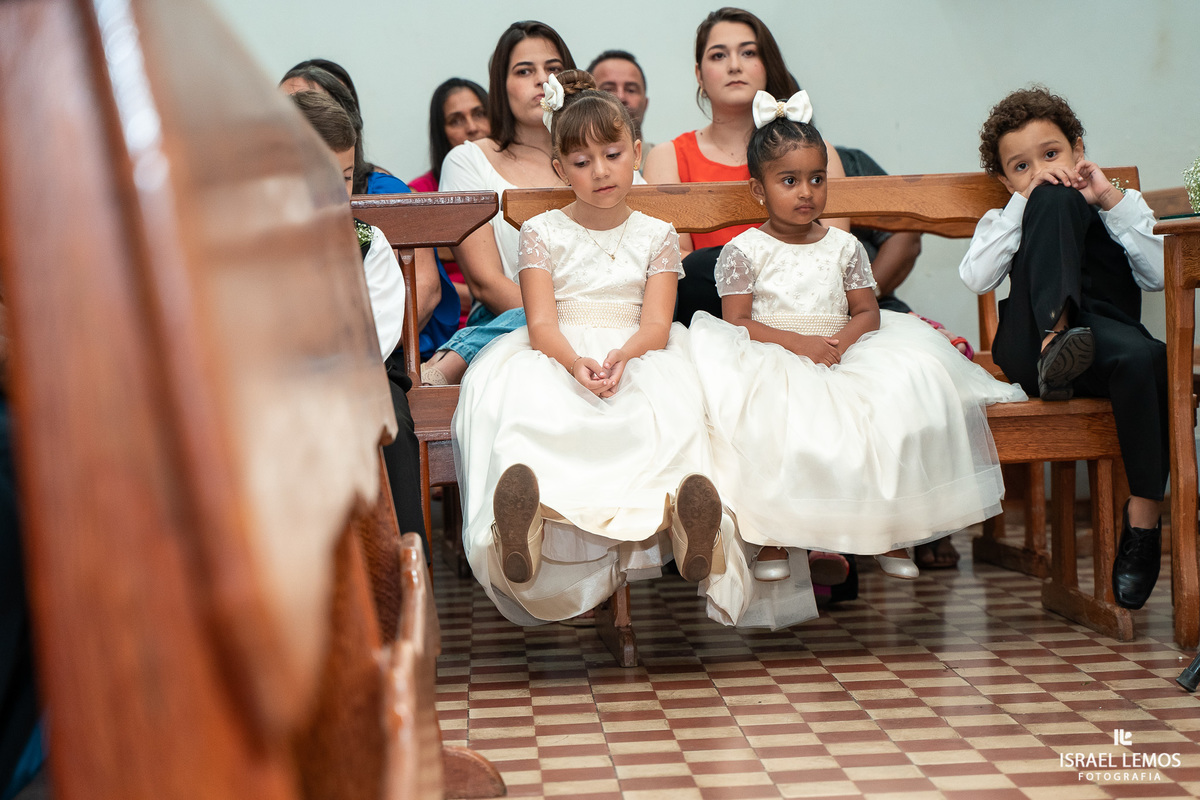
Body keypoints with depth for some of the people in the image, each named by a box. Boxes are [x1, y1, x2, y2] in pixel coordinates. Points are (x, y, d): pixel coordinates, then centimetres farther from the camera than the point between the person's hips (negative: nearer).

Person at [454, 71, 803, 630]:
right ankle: (525, 519, -68)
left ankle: (682, 508, -68)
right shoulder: (541, 233, 13)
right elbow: (541, 323, -2)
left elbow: (656, 323, 1)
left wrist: (623, 356, -25)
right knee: (527, 402, -39)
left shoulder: (657, 235, 16)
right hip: (557, 356, -1)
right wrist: (575, 362, -26)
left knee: (669, 400, -38)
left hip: (637, 357, 1)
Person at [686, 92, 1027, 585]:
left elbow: (867, 312, 8)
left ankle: (887, 528, -9)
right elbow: (737, 322, -5)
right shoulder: (743, 250, 2)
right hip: (770, 365, -3)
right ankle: (774, 536, -23)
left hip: (842, 357, 3)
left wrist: (840, 342, -14)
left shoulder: (843, 246, 11)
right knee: (770, 416, -34)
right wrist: (797, 342, -17)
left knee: (896, 399, -22)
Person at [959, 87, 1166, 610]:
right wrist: (1026, 204, -1)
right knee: (1056, 200, -15)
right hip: (1029, 347, -1)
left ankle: (1143, 519, -27)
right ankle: (1056, 335, -36)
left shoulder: (1121, 210, 25)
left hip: (1105, 344, 1)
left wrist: (1111, 199, 3)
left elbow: (1159, 276, 6)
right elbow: (976, 279, 2)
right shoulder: (1006, 221, 25)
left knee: (1145, 358, -39)